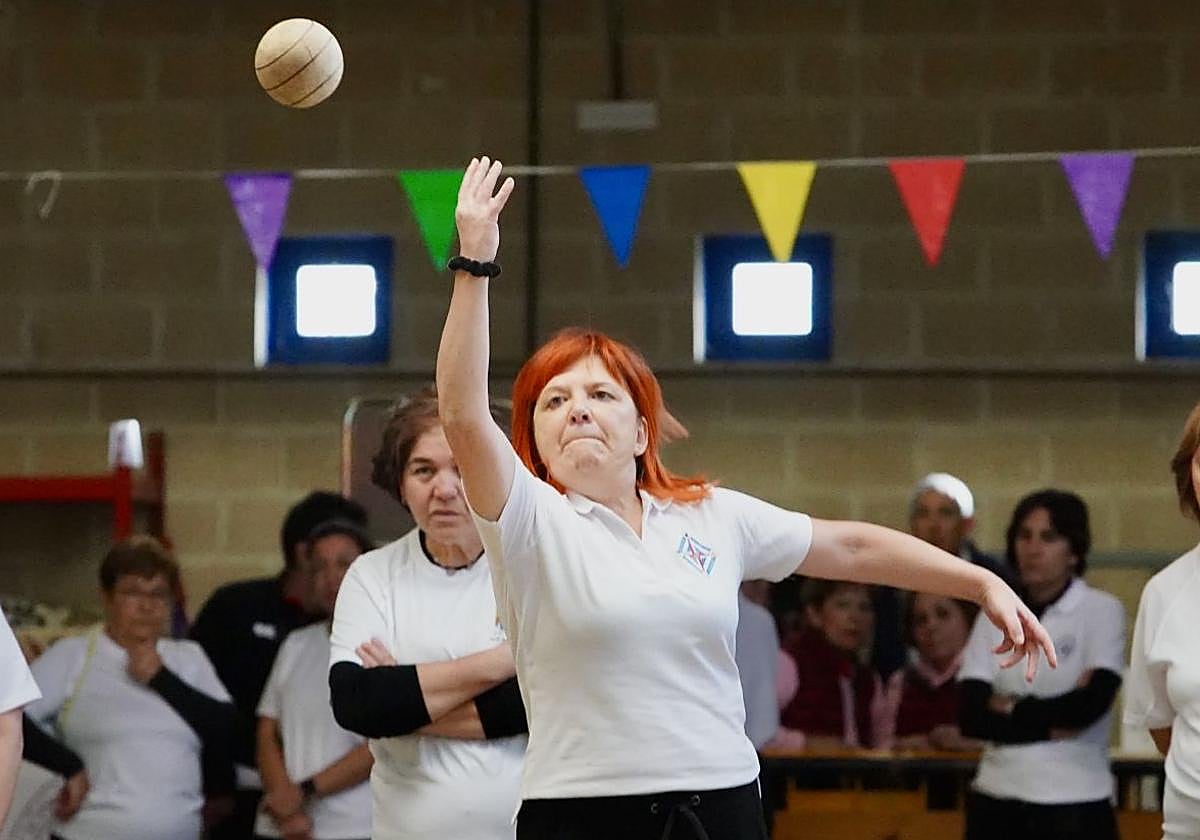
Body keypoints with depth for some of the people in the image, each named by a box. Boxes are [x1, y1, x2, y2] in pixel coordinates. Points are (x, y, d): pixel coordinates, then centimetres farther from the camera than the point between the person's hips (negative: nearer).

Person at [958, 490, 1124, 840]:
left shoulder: (1102, 611, -2)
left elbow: (1092, 701, -16)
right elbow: (971, 715, -4)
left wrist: (1011, 709, -6)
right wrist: (1052, 723, -13)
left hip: (1076, 805, -4)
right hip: (998, 801, 4)